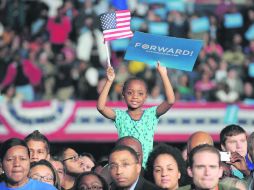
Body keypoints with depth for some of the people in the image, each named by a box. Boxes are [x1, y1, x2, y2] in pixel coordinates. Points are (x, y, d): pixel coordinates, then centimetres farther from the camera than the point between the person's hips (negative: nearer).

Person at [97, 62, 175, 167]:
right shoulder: (120, 116, 6)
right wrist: (109, 82, -12)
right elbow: (100, 107, -9)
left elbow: (170, 101, -6)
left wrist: (163, 75, -9)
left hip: (146, 165, 1)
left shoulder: (151, 114, 7)